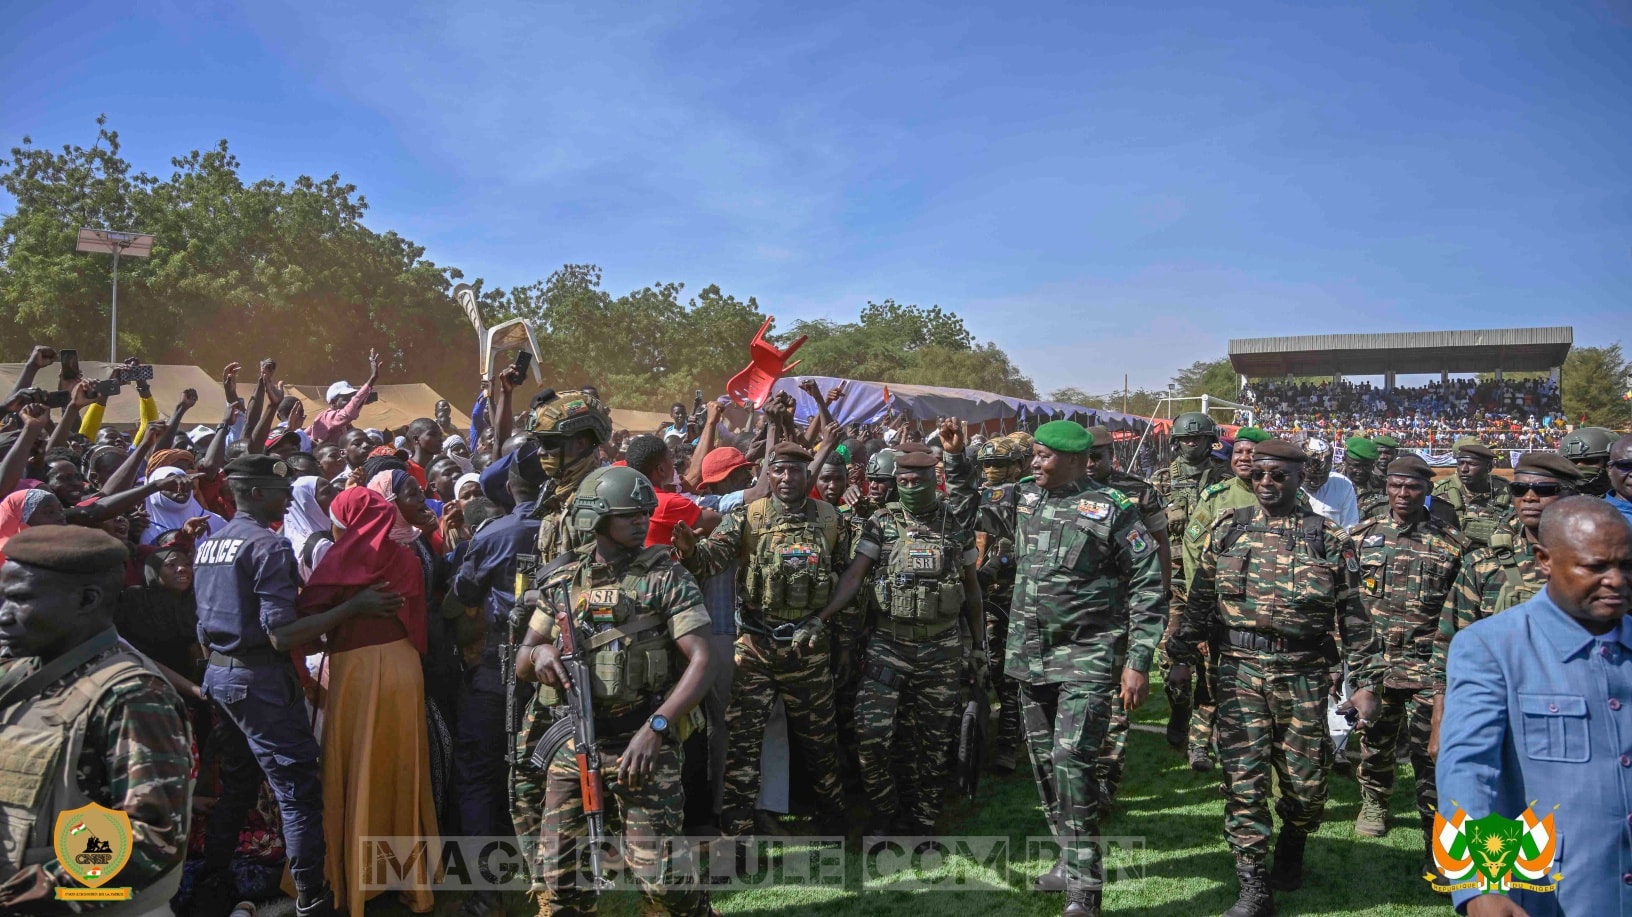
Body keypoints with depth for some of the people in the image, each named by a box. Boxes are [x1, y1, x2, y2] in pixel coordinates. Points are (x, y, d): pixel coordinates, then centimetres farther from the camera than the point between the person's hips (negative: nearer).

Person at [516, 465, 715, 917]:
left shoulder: (666, 577, -4)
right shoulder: (561, 581, 6)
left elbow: (701, 662, -11)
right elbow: (522, 665, 13)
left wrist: (656, 728, -22)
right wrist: (539, 653, -12)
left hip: (641, 740, -4)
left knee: (657, 873, -5)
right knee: (560, 879, 7)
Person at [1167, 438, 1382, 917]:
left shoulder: (1329, 538, 2)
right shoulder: (1228, 529, 7)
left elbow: (1352, 616, 3)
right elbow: (1200, 600, 11)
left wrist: (1366, 682, -1)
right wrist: (1182, 657, 8)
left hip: (1303, 674, 0)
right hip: (1239, 668, 1)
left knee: (1305, 780, 8)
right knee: (1243, 778, -2)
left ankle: (1291, 847, 39)